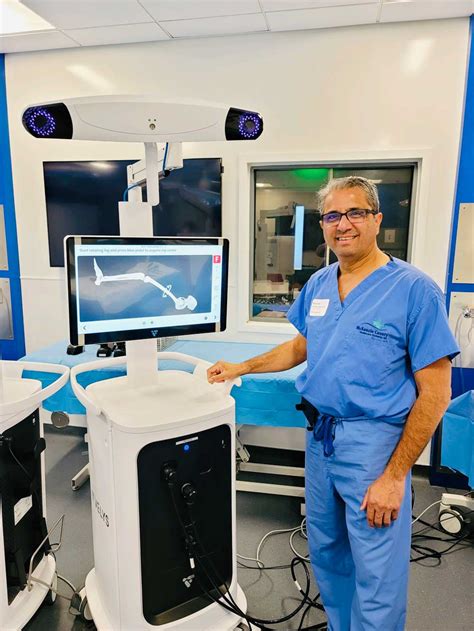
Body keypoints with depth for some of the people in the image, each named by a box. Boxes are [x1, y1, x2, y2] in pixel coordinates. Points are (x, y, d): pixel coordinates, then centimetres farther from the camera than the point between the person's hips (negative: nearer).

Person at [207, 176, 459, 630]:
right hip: (320, 436, 6)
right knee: (326, 553, 23)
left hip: (373, 442, -6)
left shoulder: (413, 289, -14)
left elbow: (434, 394, -13)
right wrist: (241, 368, 11)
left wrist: (395, 475, -15)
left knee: (376, 579, 7)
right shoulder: (318, 284, 4)